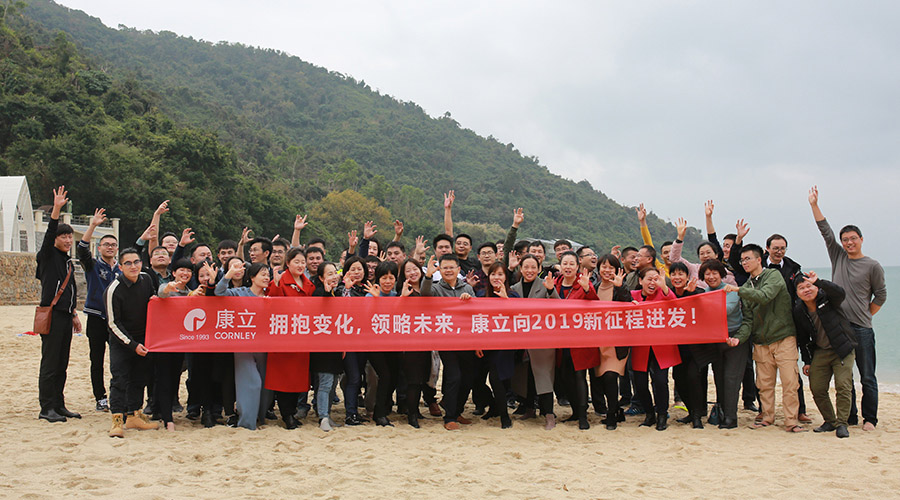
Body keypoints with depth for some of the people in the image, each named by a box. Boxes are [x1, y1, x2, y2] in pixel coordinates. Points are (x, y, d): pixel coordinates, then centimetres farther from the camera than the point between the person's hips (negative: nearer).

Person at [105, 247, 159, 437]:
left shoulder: (146, 279, -1)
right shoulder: (113, 290, -17)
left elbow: (152, 294, 23)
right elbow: (113, 323, -15)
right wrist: (132, 345, -18)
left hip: (142, 339, 5)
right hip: (121, 341, -5)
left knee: (139, 378, 9)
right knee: (120, 379, -11)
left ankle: (133, 416, 19)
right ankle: (117, 419, -7)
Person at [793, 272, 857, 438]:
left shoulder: (827, 299, -13)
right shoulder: (798, 311, -1)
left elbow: (840, 293, -38)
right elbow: (802, 338, 8)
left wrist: (819, 282, -48)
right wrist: (807, 361, 7)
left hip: (842, 350, -4)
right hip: (820, 352, 4)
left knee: (843, 386, -13)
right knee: (817, 389, 1)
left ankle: (842, 423, -2)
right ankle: (830, 421, 19)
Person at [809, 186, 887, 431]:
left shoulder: (872, 266, 0)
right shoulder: (838, 257, 9)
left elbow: (880, 295, 7)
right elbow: (825, 231, 6)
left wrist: (865, 316, 4)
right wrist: (814, 205, 2)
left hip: (861, 328, -3)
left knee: (867, 377, 0)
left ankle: (869, 418, 10)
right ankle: (848, 416, 16)